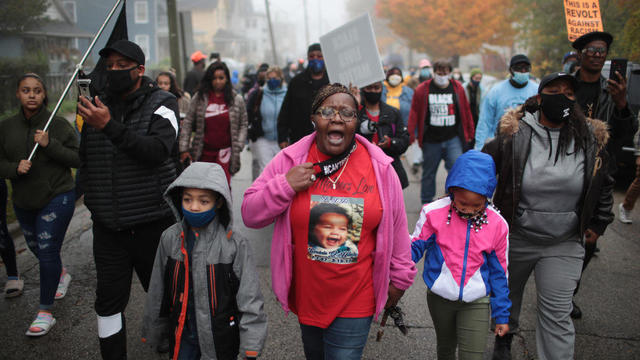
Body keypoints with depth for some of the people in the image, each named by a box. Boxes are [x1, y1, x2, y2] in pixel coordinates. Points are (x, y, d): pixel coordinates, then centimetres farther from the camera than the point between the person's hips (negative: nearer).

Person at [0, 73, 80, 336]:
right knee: (36, 248, 20)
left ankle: (45, 313, 2)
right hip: (23, 201, 5)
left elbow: (78, 158, -11)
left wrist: (50, 145, -23)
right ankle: (61, 274, 52)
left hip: (57, 198, -5)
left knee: (47, 252, -8)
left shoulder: (58, 125, -8)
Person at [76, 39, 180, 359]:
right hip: (108, 226, 4)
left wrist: (110, 126, -29)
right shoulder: (99, 106, 10)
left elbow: (157, 151, -22)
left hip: (154, 223, -4)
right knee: (109, 300, 8)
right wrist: (92, 199, 10)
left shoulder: (162, 103, -4)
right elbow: (85, 159, 21)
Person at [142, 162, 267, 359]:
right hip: (182, 333, 3)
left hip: (220, 337, -3)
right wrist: (151, 331, 14)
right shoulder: (170, 239, -4)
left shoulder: (234, 245, -15)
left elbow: (250, 298, -12)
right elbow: (157, 291, 7)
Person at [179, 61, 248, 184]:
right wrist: (184, 148, -3)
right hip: (203, 152, 2)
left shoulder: (236, 99, 2)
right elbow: (188, 123, 2)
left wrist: (238, 147, -7)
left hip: (225, 151, -2)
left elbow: (243, 125, 5)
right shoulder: (199, 98, 2)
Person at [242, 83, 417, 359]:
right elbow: (250, 215, -6)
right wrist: (285, 186, -21)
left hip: (355, 301, -2)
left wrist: (399, 278, 9)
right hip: (307, 295, 2)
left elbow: (396, 227, 2)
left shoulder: (380, 168, -8)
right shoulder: (290, 160, -8)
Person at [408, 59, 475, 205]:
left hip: (453, 139, 1)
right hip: (431, 140, -1)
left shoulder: (457, 88, 5)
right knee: (429, 172, 11)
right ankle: (426, 204, 27)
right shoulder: (422, 89, -2)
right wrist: (411, 136, -7)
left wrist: (469, 133, 14)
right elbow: (414, 114, -1)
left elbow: (466, 111, 11)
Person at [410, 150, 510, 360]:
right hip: (440, 297, 1)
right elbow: (415, 248, -6)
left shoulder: (497, 225, -11)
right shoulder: (434, 213, -15)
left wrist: (502, 315, 5)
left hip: (476, 302, -1)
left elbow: (499, 273, -1)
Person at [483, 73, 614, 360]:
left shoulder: (591, 140, -4)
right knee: (508, 294, 23)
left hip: (564, 245, 0)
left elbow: (604, 185, 11)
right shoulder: (515, 135, -12)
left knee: (556, 316, -1)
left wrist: (598, 224, 10)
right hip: (514, 237, 0)